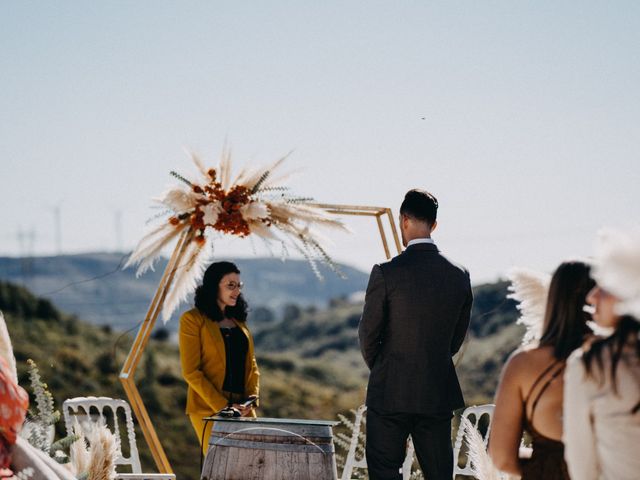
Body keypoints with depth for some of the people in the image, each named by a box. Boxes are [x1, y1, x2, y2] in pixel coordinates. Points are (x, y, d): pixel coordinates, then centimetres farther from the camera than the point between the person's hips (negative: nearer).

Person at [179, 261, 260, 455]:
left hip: (242, 408, 6)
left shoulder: (238, 320, 17)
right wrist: (223, 406, -14)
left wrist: (251, 400, 0)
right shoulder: (193, 319, -3)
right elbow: (191, 372, -9)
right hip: (208, 408, -6)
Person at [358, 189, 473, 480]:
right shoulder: (459, 275, 0)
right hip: (439, 392, 4)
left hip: (391, 391, -4)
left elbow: (368, 333, -5)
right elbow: (458, 336, 9)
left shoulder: (386, 273, -13)